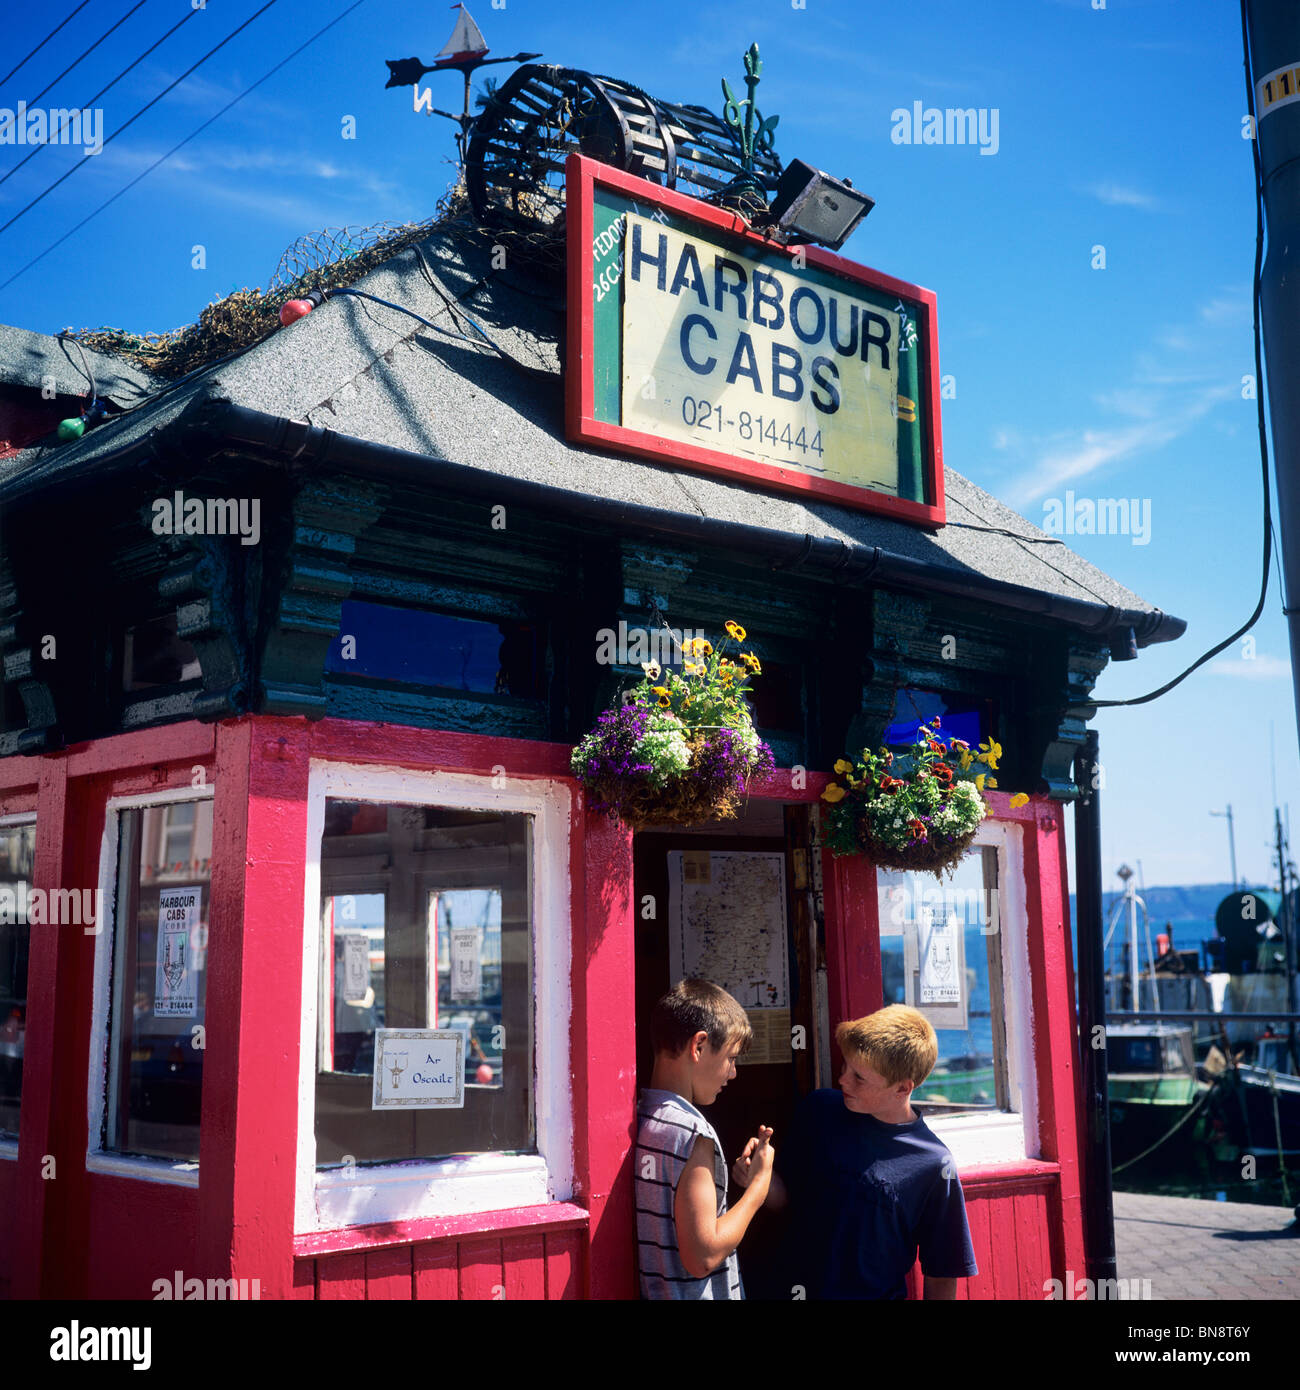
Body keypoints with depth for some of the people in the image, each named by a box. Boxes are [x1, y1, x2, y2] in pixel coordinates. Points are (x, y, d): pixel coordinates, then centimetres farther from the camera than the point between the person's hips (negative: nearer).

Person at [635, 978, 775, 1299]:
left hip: (649, 1289, 8)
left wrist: (736, 1173, 6)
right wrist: (758, 1186, -11)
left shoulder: (636, 1118, 3)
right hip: (694, 1294, -8)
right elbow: (703, 1257, -22)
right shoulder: (692, 1132, -21)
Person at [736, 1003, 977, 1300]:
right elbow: (786, 1199, 4)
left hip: (875, 1293, -3)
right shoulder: (818, 1110, -5)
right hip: (789, 1288, 3)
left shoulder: (934, 1166, -16)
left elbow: (941, 1275, -9)